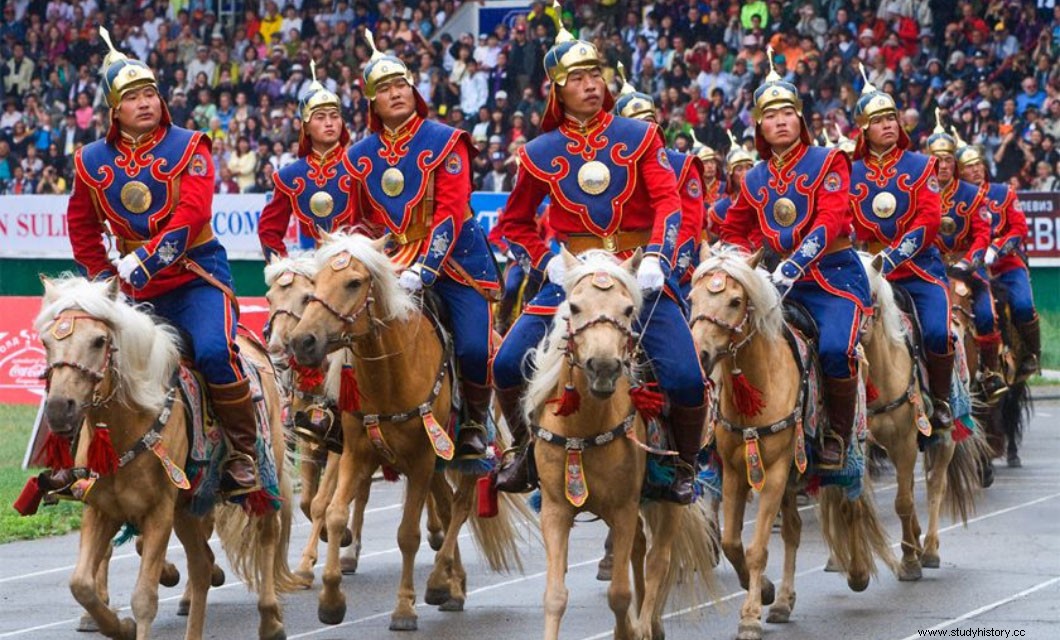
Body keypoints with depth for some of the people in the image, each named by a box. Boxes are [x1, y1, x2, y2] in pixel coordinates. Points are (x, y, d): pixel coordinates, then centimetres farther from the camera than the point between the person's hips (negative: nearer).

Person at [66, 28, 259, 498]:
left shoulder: (187, 148, -5)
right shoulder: (93, 161, 6)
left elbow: (191, 216, -19)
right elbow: (82, 226, 20)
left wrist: (145, 259, -28)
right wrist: (101, 276, 9)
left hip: (196, 277, -5)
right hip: (136, 288, 5)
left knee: (214, 351, -28)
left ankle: (243, 454, -14)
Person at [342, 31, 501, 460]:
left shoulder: (444, 142, -7)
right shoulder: (361, 157, 6)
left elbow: (450, 212, -16)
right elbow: (358, 222, 15)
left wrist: (424, 269, -25)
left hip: (455, 259, -3)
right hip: (396, 262, 4)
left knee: (474, 348, -17)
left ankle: (475, 422, 9)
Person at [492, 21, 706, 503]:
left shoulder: (638, 137, 3)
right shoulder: (540, 153, 6)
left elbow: (668, 201, -8)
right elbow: (514, 224, 16)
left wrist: (656, 259, -24)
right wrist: (547, 263, -3)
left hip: (640, 276, -1)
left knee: (686, 379, -17)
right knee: (507, 364, -14)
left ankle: (686, 467, 8)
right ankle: (527, 452, 11)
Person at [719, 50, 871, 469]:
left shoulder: (827, 163, -2)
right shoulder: (753, 180, 13)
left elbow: (830, 220, -17)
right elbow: (733, 231, 24)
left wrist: (794, 264, -29)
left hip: (834, 275, -5)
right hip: (783, 279, 5)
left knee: (835, 348, -28)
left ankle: (837, 435, -7)